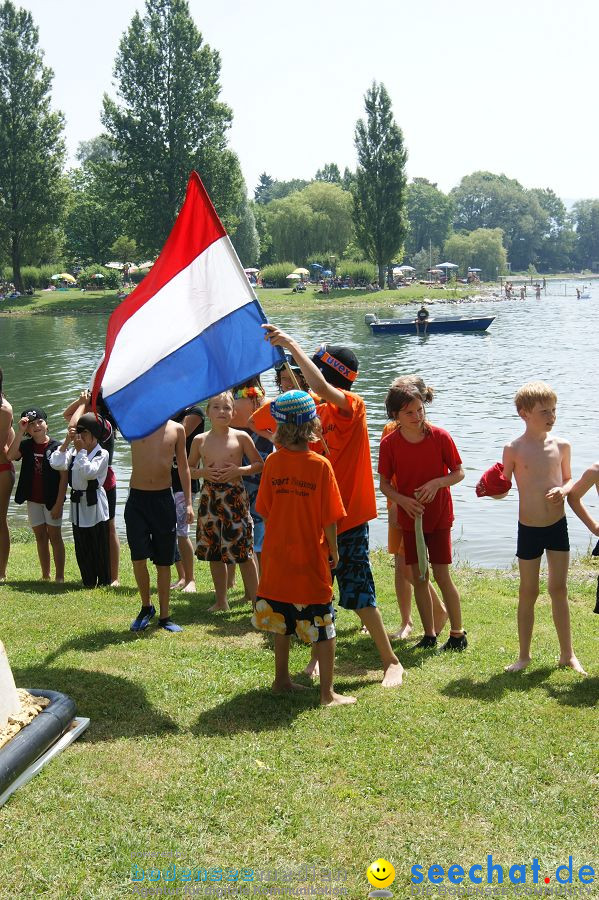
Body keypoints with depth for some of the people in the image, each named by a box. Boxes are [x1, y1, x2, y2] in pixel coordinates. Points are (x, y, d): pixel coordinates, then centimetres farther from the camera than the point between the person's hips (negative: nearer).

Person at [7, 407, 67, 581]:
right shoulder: (26, 446, 3)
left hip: (52, 500, -4)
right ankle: (45, 576, 20)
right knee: (40, 537, 11)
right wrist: (19, 432, -21)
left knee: (54, 536, 0)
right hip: (33, 500, 5)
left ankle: (59, 577, 4)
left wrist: (58, 503, -14)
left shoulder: (56, 447, -9)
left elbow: (64, 477, -10)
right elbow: (11, 456, -17)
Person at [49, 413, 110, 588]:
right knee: (82, 549, 10)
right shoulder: (73, 452, 7)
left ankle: (104, 582, 11)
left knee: (99, 548, 1)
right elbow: (56, 464, -7)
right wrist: (67, 441, -8)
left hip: (95, 506, -5)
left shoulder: (102, 454, -8)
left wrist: (81, 450, -18)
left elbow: (89, 472, -23)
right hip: (77, 505, 5)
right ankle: (88, 583, 21)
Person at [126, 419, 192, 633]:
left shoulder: (176, 429, 5)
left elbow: (183, 467, 9)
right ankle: (146, 607, 18)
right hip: (137, 498, -1)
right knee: (138, 558, -6)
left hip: (164, 499, 1)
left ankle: (164, 616, 18)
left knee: (163, 562, 6)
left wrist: (188, 503, 6)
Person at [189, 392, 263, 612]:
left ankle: (256, 599, 7)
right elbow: (189, 468, 14)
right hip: (210, 497, 3)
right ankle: (221, 601, 22)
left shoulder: (241, 437, -2)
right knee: (214, 552, 9)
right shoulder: (200, 440, 5)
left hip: (234, 496, -3)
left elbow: (259, 464, 3)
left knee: (243, 551, -4)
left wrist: (239, 470, -12)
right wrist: (202, 472, -7)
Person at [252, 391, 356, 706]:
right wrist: (333, 549, 2)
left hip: (277, 556, 4)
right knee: (322, 626, 5)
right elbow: (329, 517, -13)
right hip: (311, 558, -4)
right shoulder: (320, 465, -16)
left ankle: (282, 680, 32)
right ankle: (327, 693, 9)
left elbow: (264, 510, 2)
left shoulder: (272, 462, -5)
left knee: (282, 619, 20)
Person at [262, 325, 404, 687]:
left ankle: (392, 662, 12)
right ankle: (319, 653, 30)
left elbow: (320, 386, -31)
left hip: (348, 520, -7)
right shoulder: (318, 412, 7)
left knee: (360, 595, -2)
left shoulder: (353, 406, -13)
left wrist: (291, 343, -27)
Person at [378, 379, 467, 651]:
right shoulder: (389, 443, -8)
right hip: (409, 517, 2)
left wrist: (437, 483, -21)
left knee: (442, 575, -3)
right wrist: (404, 500, -17)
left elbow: (459, 473, -3)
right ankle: (429, 634, 19)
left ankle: (458, 633, 12)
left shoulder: (440, 437, -12)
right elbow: (385, 483, 0)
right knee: (418, 577, 6)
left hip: (439, 516, -2)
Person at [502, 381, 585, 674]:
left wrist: (563, 490, -11)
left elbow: (568, 479, 11)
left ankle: (567, 654, 20)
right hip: (529, 529, -2)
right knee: (528, 592, 8)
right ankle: (524, 655, 21)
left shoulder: (561, 445, -1)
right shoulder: (514, 449, -9)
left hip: (558, 526, 2)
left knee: (559, 589, 8)